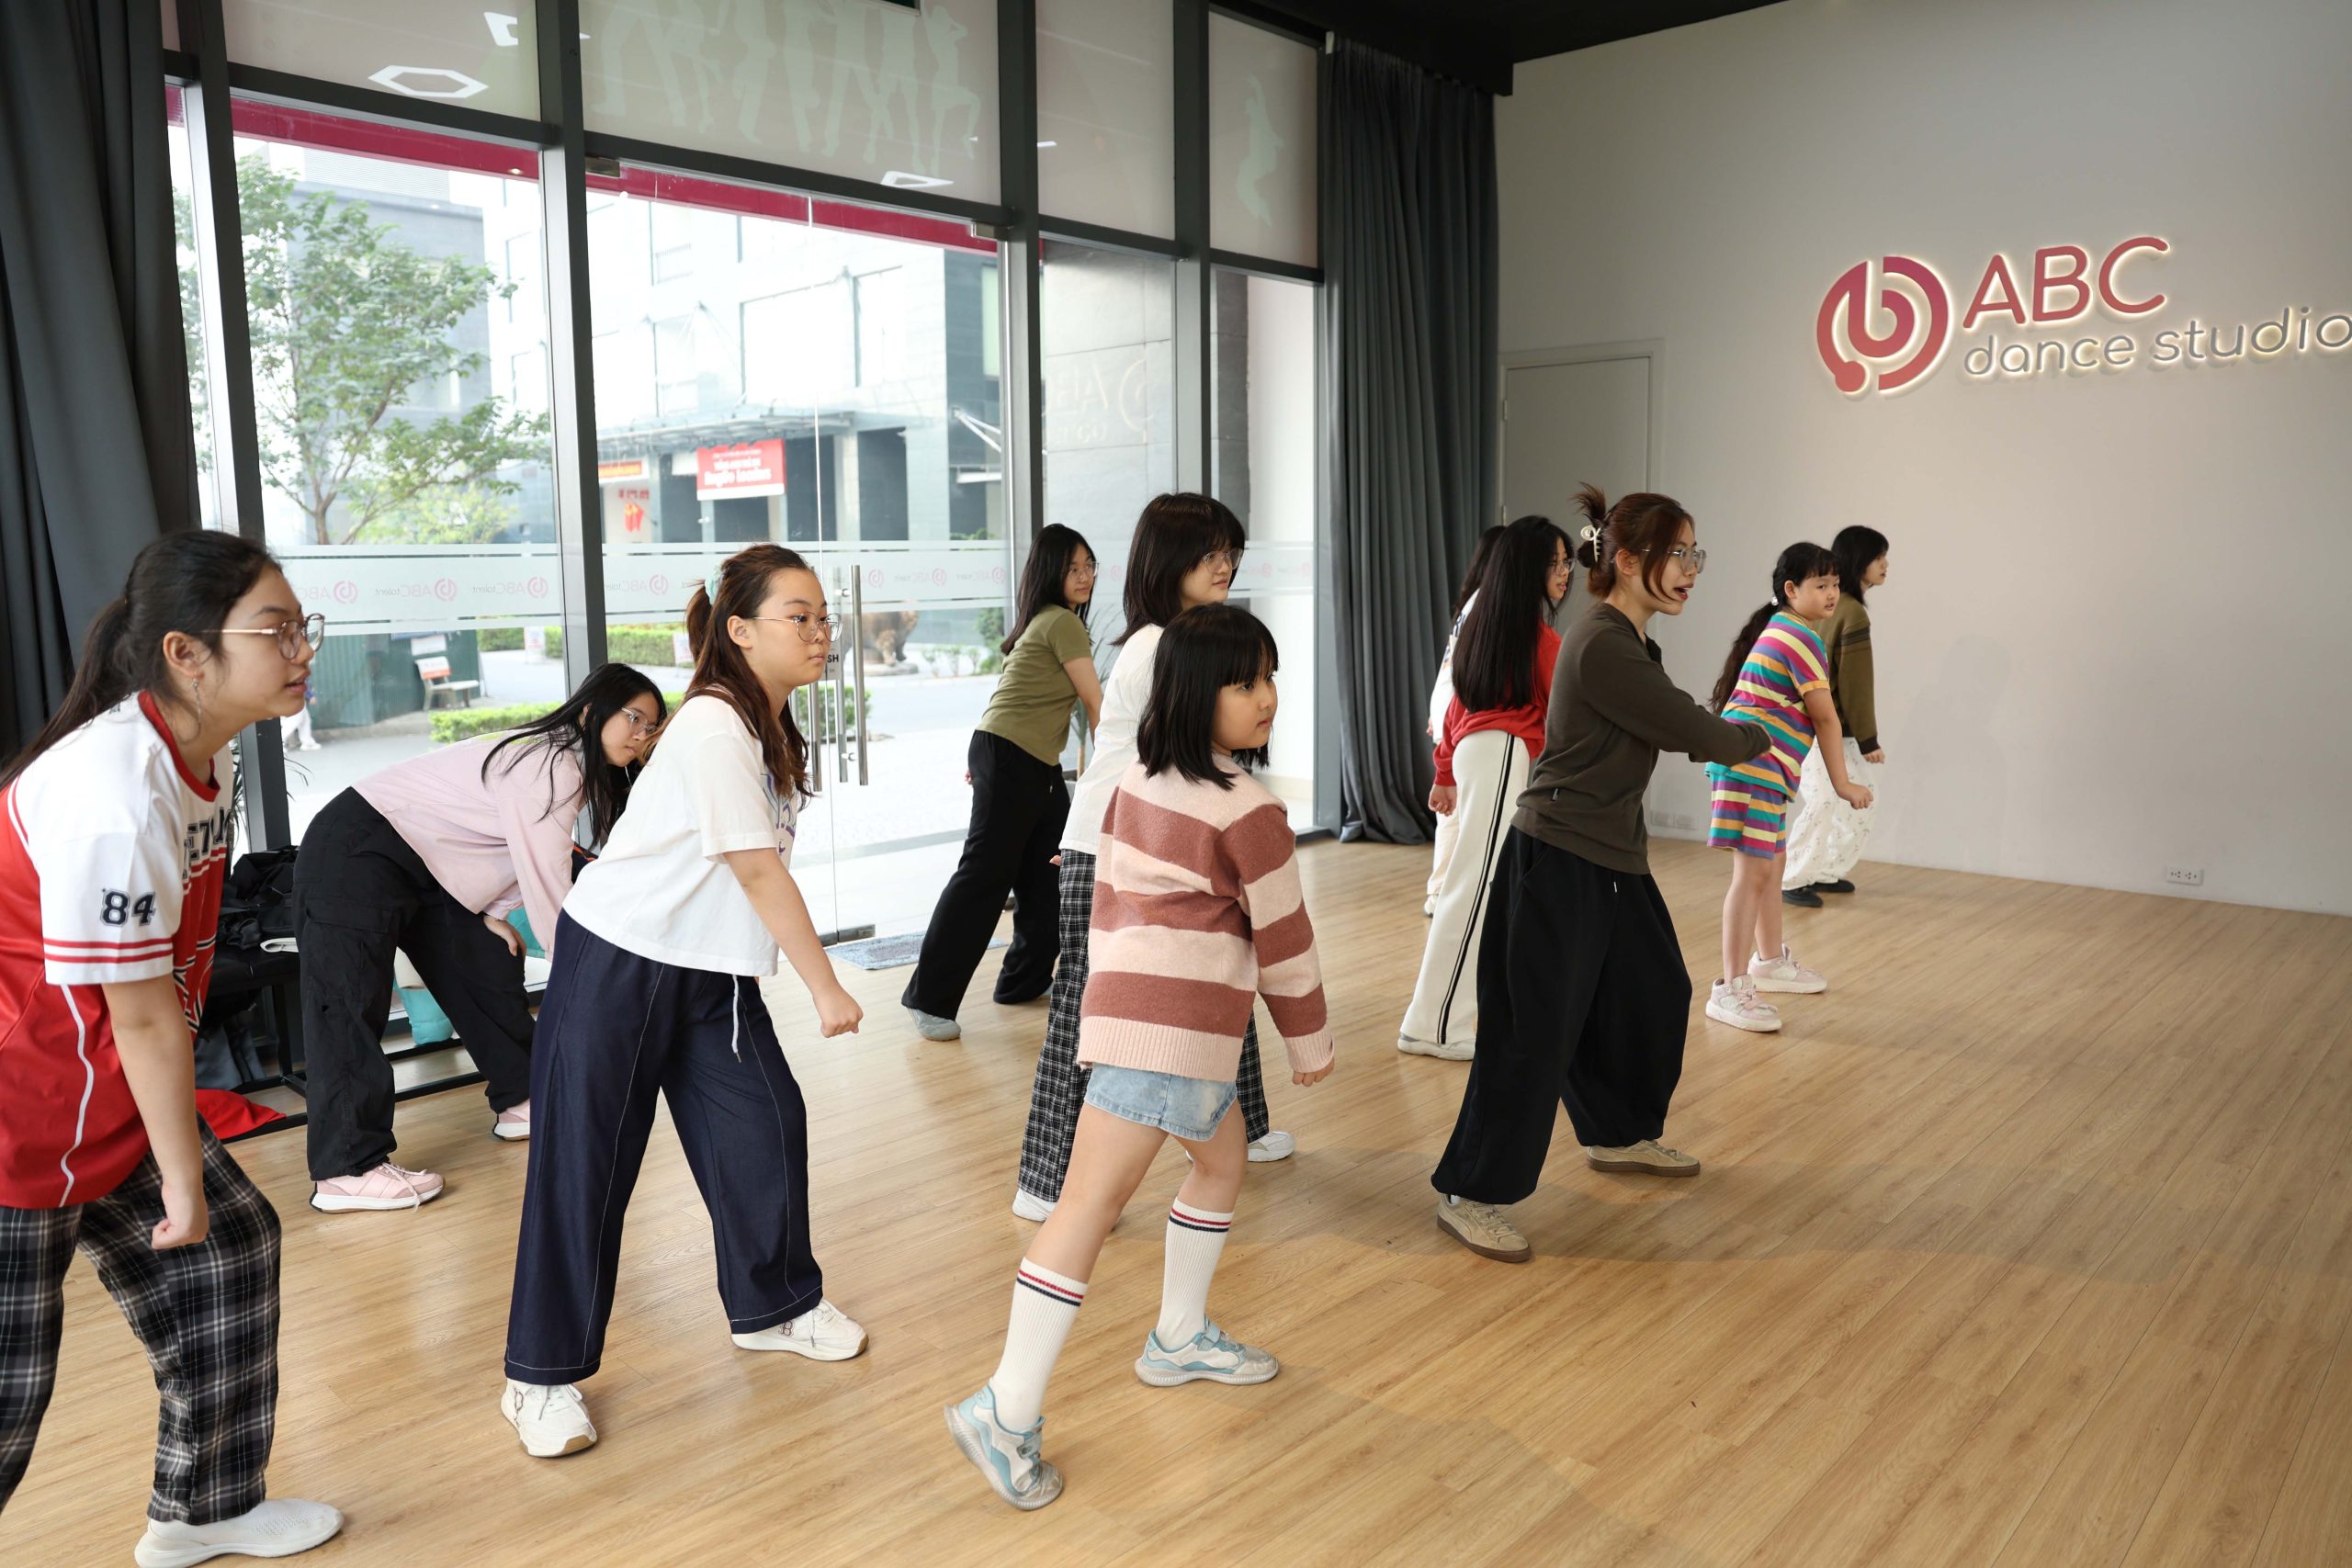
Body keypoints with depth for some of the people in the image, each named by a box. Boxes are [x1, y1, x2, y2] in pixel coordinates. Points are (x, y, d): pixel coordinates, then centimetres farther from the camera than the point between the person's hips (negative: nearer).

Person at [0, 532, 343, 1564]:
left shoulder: (205, 751, 0)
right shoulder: (114, 792, -30)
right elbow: (143, 1014, -23)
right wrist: (181, 1178, -13)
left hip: (111, 1103, 10)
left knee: (230, 1252, 15)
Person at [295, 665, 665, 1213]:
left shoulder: (573, 768, 7)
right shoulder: (553, 766, -25)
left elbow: (518, 855, 15)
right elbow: (548, 885, -24)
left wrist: (492, 912, 0)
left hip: (420, 865, 10)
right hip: (356, 852, -10)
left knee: (490, 968, 10)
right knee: (349, 1002, -10)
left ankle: (520, 1101, 22)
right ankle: (345, 1170, -9)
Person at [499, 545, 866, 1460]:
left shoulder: (772, 728, 7)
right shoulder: (714, 727, -21)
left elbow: (761, 871, 7)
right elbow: (759, 872, -21)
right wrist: (825, 987, -16)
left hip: (711, 969, 8)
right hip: (617, 961, -8)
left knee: (766, 1124, 7)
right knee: (585, 1165, -1)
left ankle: (773, 1306, 27)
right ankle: (541, 1379, 12)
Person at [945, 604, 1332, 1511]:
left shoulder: (1137, 782, 13)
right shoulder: (1248, 810, -10)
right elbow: (1282, 938, -4)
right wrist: (1311, 1041, 9)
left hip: (1127, 996, 9)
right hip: (1174, 1032, -9)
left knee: (1223, 1161, 26)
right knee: (1094, 1201, -11)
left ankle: (1179, 1339, 37)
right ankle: (1007, 1413, -9)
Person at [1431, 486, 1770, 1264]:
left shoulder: (1632, 644, 11)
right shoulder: (1602, 647, -21)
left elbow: (1677, 728, 15)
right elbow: (1695, 733, -15)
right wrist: (1758, 739, 2)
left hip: (1612, 858, 10)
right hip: (1556, 860, -10)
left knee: (1653, 994, 22)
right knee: (1535, 1031, -5)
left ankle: (1620, 1135, 45)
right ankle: (1471, 1194, 7)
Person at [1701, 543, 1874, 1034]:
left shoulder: (1780, 629, 18)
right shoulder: (1802, 638, -12)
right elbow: (1825, 717, -11)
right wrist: (1842, 783, -6)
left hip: (1762, 766, 11)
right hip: (1753, 765, -11)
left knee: (1771, 864, 20)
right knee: (1753, 871, -11)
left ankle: (1771, 962, 36)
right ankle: (1730, 990, -10)